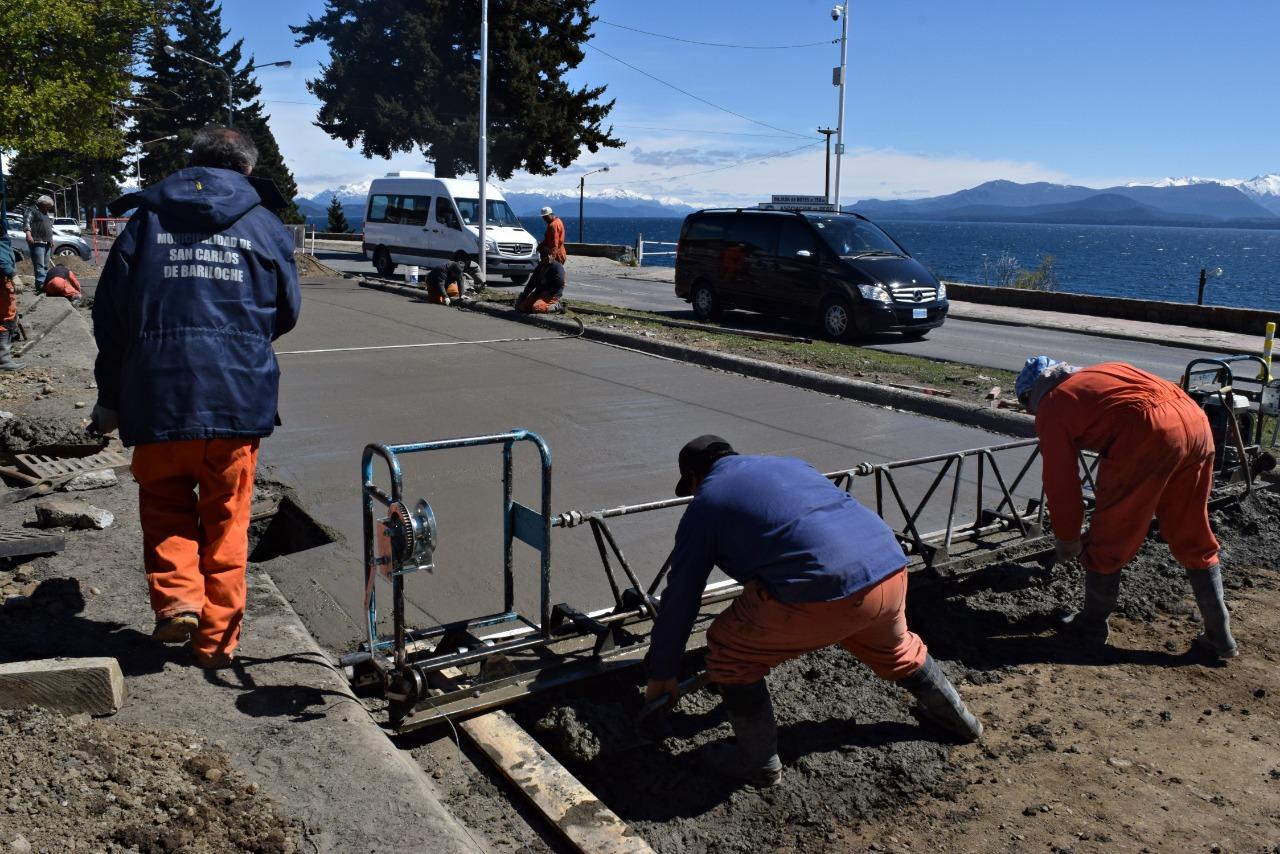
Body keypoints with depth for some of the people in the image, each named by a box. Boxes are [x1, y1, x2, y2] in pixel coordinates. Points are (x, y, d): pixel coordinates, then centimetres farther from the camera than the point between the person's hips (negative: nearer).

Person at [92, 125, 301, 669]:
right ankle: (217, 638, 19)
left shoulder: (146, 222, 5)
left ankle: (176, 598, 2)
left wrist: (110, 397, 14)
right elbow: (286, 313, 11)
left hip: (157, 396, 0)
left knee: (165, 503, 21)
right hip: (239, 397, 0)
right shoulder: (264, 227, 5)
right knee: (226, 520, 12)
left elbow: (109, 314, 6)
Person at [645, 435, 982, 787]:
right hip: (889, 570, 7)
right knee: (895, 648, 38)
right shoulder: (790, 463, 29)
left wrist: (661, 672, 26)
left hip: (821, 593, -7)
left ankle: (760, 765, 23)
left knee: (729, 653, 15)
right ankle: (957, 717, 58)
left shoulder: (706, 503, 11)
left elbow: (680, 596, 14)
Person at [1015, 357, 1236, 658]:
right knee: (1196, 541, 21)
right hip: (1196, 421, 8)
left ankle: (1092, 625, 25)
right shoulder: (1101, 373, 33)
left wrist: (1067, 540, 25)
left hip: (1149, 435, -7)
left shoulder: (1051, 409, 13)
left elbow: (1060, 483, 12)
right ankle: (1219, 635, 27)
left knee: (1108, 541, 11)